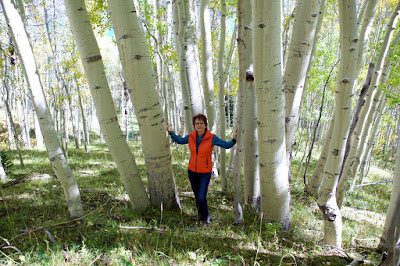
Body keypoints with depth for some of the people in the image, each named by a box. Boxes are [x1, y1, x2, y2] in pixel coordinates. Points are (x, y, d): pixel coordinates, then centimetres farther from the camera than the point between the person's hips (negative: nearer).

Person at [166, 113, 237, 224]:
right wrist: (170, 131, 2)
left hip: (205, 173, -4)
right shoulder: (191, 136, -6)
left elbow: (227, 145, -16)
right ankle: (202, 215, 44)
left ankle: (204, 216, 20)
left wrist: (234, 139, -34)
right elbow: (180, 141, 11)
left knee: (201, 198, -12)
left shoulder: (211, 138, -17)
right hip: (192, 171, 4)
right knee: (197, 195, 18)